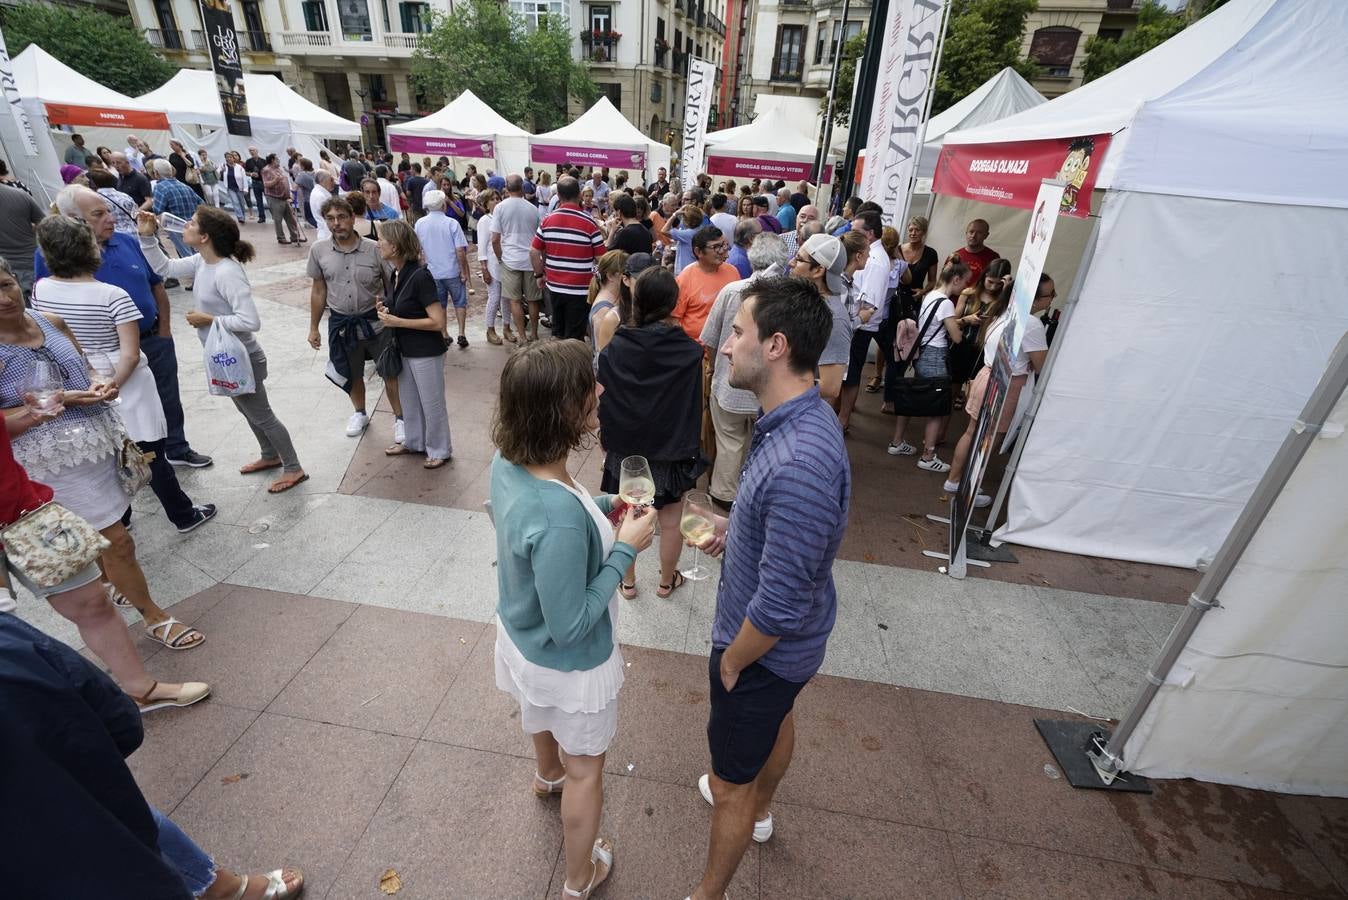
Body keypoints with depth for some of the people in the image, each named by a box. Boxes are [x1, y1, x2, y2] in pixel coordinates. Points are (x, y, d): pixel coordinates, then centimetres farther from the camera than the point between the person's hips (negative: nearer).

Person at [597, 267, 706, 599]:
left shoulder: (614, 349, -13)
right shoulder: (690, 351, -15)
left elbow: (603, 405, -7)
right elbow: (694, 406, -6)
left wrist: (606, 444, 7)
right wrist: (690, 447, 7)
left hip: (625, 450, 1)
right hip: (672, 451, 0)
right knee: (670, 522, 18)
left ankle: (627, 581, 37)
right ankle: (667, 581, 38)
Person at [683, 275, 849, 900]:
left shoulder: (802, 462, -40)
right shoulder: (798, 417, -8)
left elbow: (780, 604, -33)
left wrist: (731, 663, -16)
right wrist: (735, 529, 0)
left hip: (765, 647, -9)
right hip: (788, 640, 10)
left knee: (731, 782, 14)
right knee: (778, 718, 34)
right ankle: (759, 810, 65)